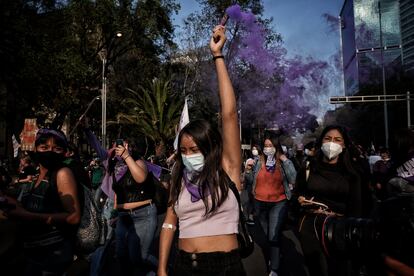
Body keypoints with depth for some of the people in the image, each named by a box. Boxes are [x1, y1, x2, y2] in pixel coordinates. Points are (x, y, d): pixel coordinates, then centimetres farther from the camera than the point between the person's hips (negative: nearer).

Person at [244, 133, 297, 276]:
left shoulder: (283, 162, -6)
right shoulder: (259, 161, -1)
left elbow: (293, 179, -19)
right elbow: (251, 181, 5)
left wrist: (285, 160, -20)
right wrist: (247, 171, -13)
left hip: (278, 203, -3)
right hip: (260, 203, 3)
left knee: (274, 236, -10)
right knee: (266, 235, 19)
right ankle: (274, 256, 42)